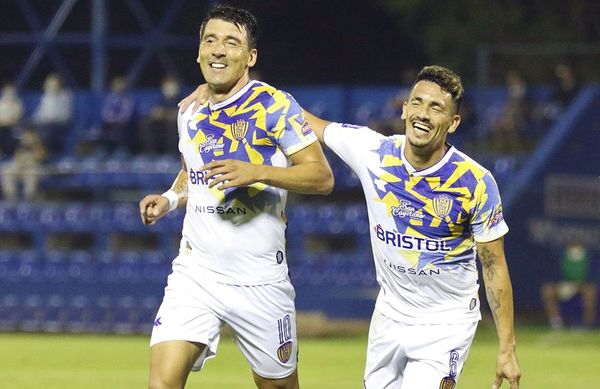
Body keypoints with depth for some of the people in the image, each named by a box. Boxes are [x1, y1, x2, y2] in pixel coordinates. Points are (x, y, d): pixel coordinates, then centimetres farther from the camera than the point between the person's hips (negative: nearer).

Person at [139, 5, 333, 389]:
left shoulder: (274, 105, -9)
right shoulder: (190, 112, 10)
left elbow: (322, 176, -13)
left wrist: (257, 172, -26)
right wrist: (169, 199, 8)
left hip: (260, 281, -4)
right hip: (195, 274, 4)